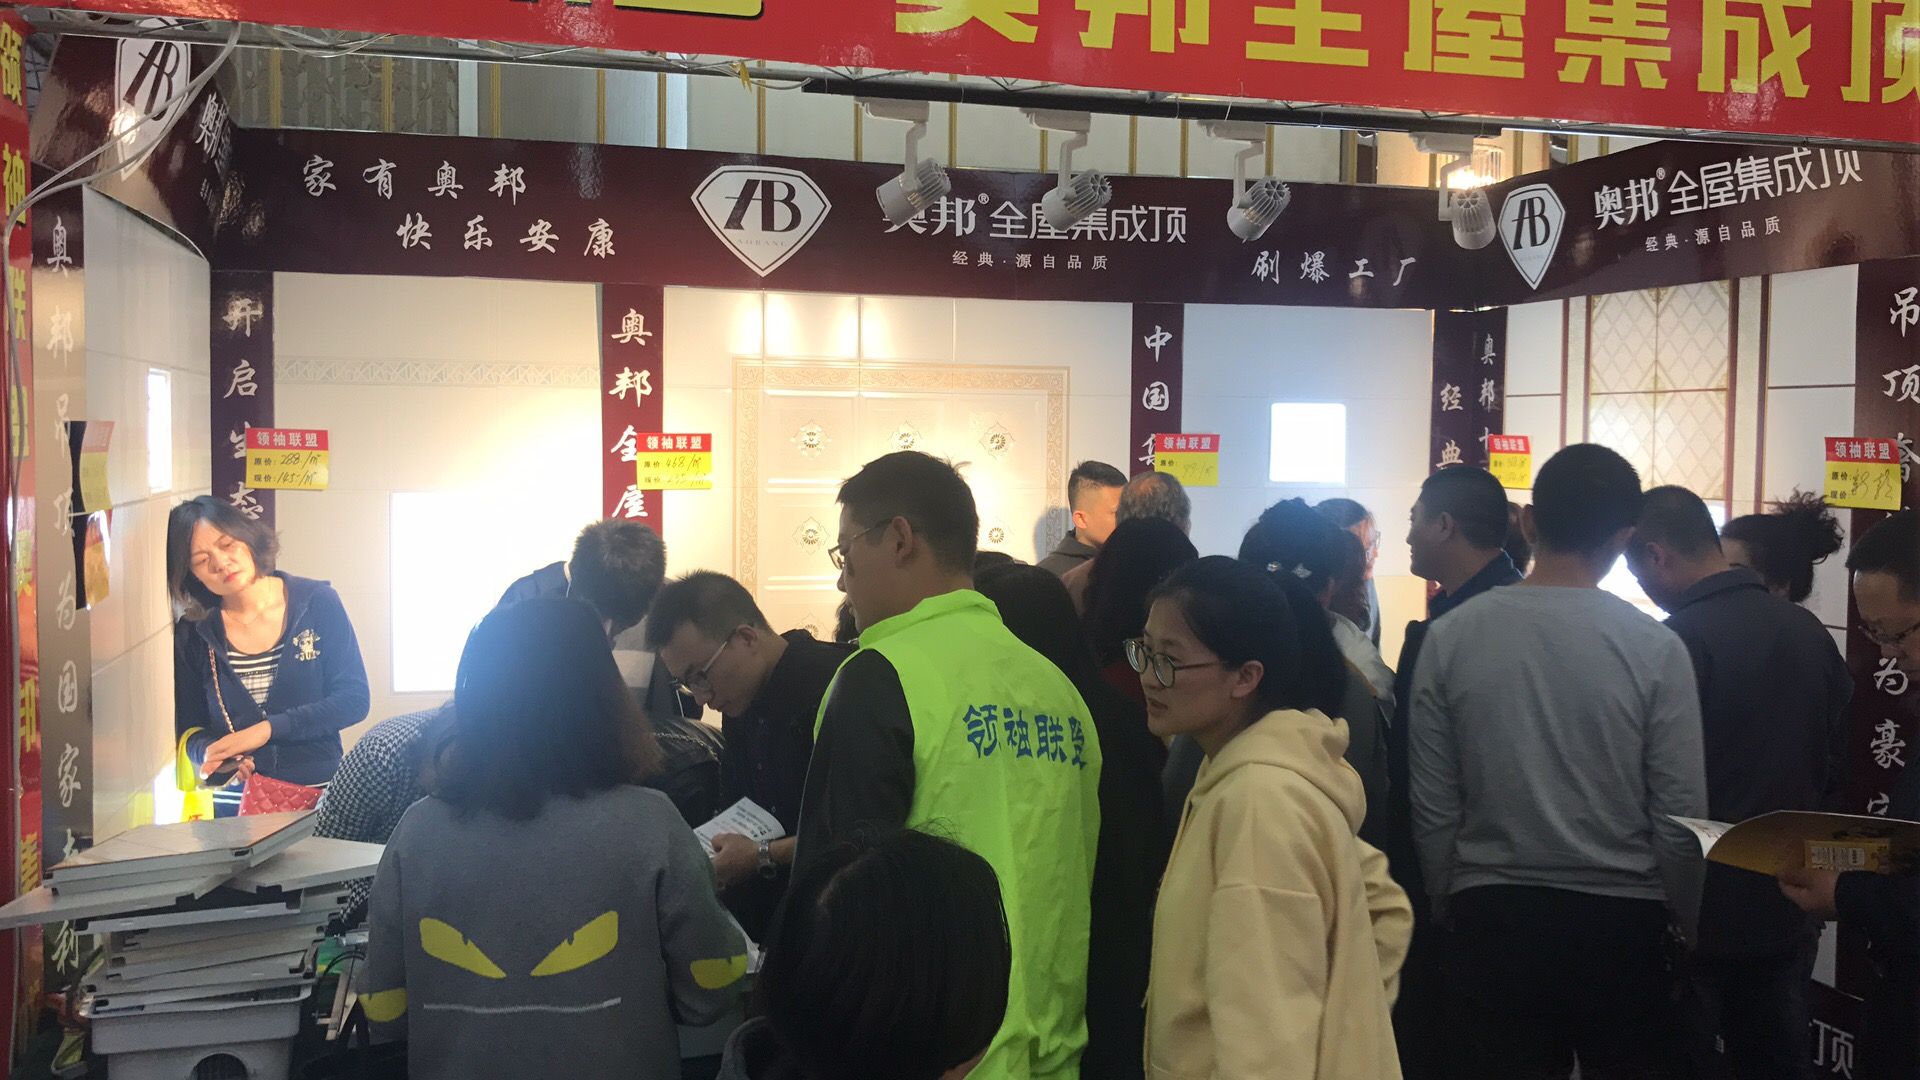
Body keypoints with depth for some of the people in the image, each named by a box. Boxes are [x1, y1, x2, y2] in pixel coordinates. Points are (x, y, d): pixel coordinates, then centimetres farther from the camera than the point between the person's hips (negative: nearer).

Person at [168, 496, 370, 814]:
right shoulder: (192, 635, 4)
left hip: (318, 796, -2)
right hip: (232, 801, 2)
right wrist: (209, 753, -13)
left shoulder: (317, 603, 0)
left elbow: (354, 699, -4)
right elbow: (188, 728, 10)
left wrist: (266, 730, -13)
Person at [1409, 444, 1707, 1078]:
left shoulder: (1451, 636, -6)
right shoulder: (1656, 649, -10)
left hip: (1491, 915, 1)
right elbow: (1679, 818, -7)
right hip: (1620, 920, -1)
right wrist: (1686, 925, 9)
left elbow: (1433, 808, -1)